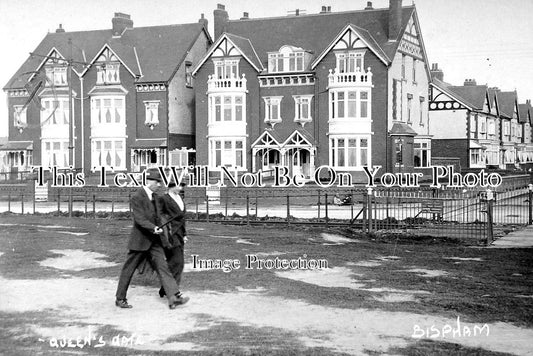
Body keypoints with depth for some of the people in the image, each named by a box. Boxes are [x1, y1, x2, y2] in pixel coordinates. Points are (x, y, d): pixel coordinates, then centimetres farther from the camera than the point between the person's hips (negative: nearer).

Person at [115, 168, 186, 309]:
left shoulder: (154, 197, 10)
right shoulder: (136, 197, -15)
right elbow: (140, 219, -23)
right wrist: (153, 228, -34)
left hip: (153, 240, 7)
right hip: (139, 241, -7)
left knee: (162, 267, -5)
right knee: (128, 270, 7)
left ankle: (173, 298, -13)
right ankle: (120, 299, 21)